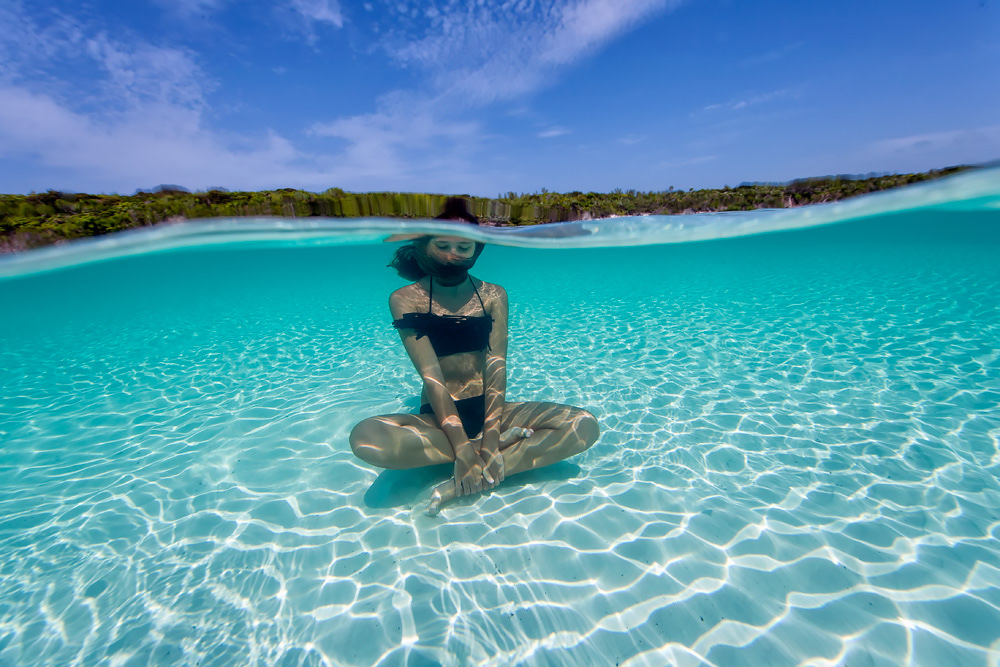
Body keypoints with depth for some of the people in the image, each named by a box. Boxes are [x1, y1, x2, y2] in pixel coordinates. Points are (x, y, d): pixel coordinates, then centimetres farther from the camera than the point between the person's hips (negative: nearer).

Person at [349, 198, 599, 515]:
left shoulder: (493, 295, 1)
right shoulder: (406, 299, -6)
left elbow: (496, 366, -10)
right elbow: (431, 375, -16)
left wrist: (489, 438, -23)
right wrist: (463, 447, -24)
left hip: (488, 409, 2)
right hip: (437, 419, -1)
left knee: (585, 425, -18)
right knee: (366, 437, -32)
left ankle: (463, 485, -21)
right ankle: (502, 442, -16)